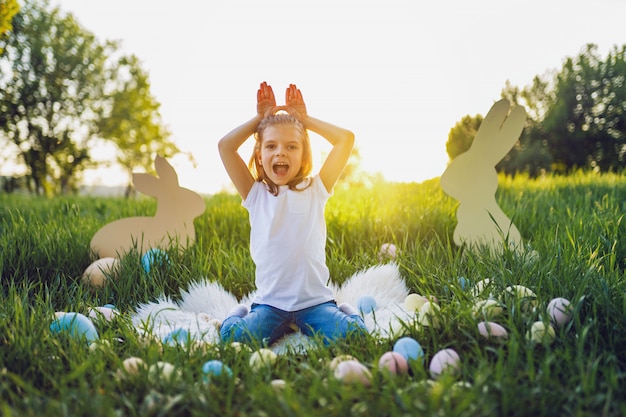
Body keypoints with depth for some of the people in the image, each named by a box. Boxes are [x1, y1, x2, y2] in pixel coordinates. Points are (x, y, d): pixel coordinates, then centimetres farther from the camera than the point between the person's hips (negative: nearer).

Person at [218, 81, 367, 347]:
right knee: (232, 336, -25)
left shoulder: (315, 190, 4)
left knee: (352, 335, -24)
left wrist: (304, 119, 6)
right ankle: (240, 313, 9)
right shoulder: (255, 194, 5)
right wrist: (260, 118, 7)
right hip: (269, 303, 1)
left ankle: (346, 312, 10)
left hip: (315, 301, 0)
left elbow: (346, 138, -2)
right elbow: (226, 146, -3)